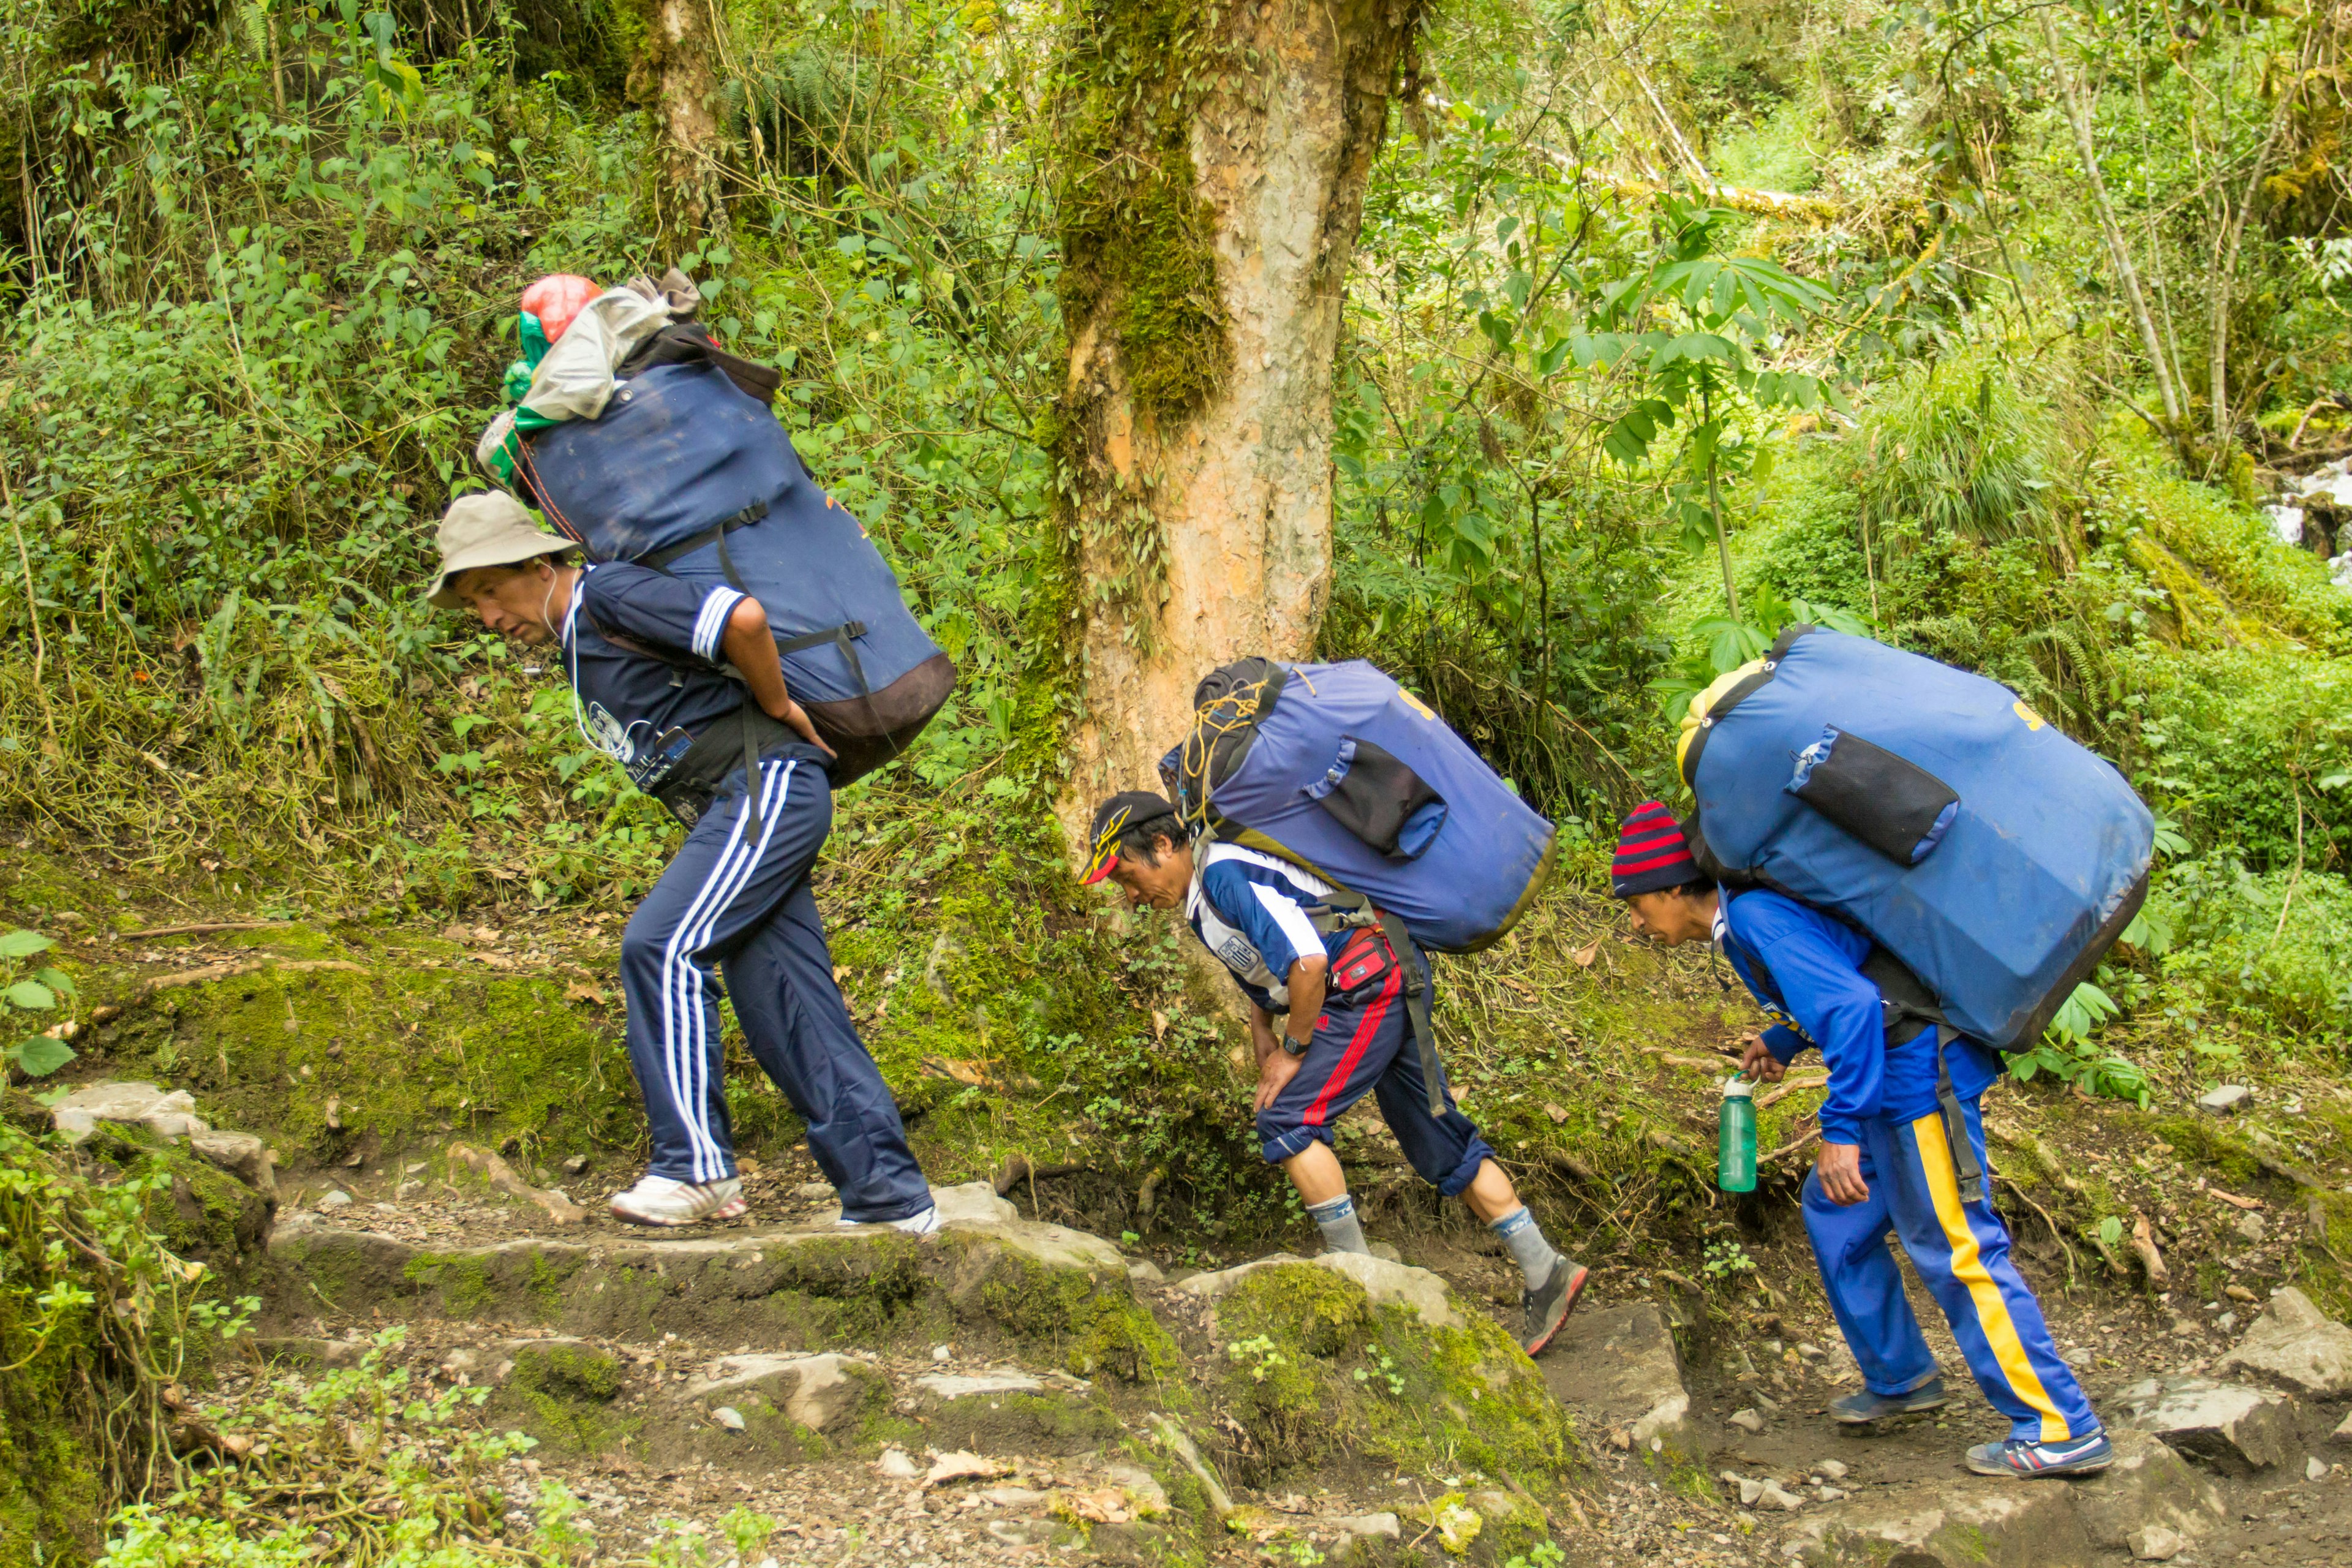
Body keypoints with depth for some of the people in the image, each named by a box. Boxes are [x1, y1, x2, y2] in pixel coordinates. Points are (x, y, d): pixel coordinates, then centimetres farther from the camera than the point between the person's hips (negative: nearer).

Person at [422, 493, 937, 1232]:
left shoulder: (609, 594, -10)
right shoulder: (578, 640, 21)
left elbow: (742, 618, -23)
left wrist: (777, 708, -9)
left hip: (767, 785, -10)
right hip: (737, 810, 10)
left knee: (661, 947, -19)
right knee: (787, 1005, 5)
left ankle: (698, 1167, -17)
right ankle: (890, 1197, 7)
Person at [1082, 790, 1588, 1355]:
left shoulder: (1225, 870, -17)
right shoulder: (1201, 903, 15)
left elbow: (1307, 962, -24)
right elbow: (1258, 980, 29)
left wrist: (1293, 1050, -12)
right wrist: (1266, 1046, 13)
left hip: (1368, 984, -10)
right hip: (1386, 992, 10)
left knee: (1288, 1120, -14)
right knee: (1442, 1145, 11)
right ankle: (1546, 1273, 13)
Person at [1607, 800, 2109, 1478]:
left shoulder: (1756, 919, -18)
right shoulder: (1740, 920, 13)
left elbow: (1851, 1003, -28)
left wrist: (1841, 1131, -28)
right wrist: (1782, 1040, 17)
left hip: (1921, 1076, -11)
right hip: (1895, 1081, 11)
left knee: (1955, 1250, -6)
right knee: (1835, 1213, 20)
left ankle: (2062, 1432, -1)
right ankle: (1900, 1378, 31)